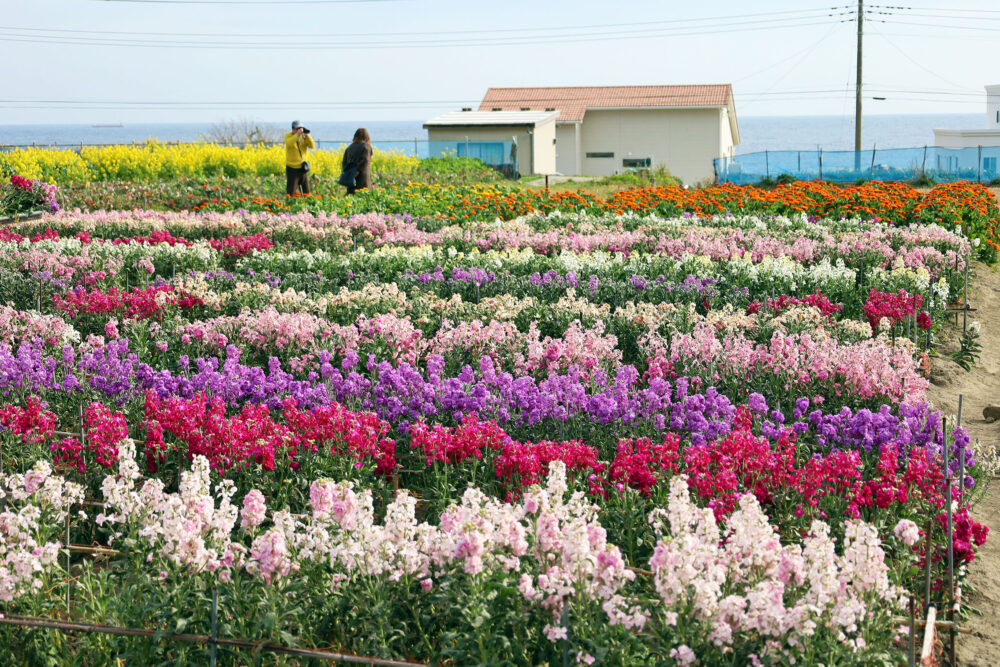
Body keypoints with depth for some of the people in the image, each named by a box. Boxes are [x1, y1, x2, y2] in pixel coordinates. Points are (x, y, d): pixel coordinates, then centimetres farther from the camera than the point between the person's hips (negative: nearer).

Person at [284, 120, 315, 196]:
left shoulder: (303, 137, 3)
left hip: (302, 168, 3)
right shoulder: (288, 135, -5)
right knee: (291, 192, -2)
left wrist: (307, 136, -24)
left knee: (306, 191, 7)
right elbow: (289, 144, -26)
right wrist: (298, 134, -32)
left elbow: (312, 145, -9)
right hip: (292, 168, -3)